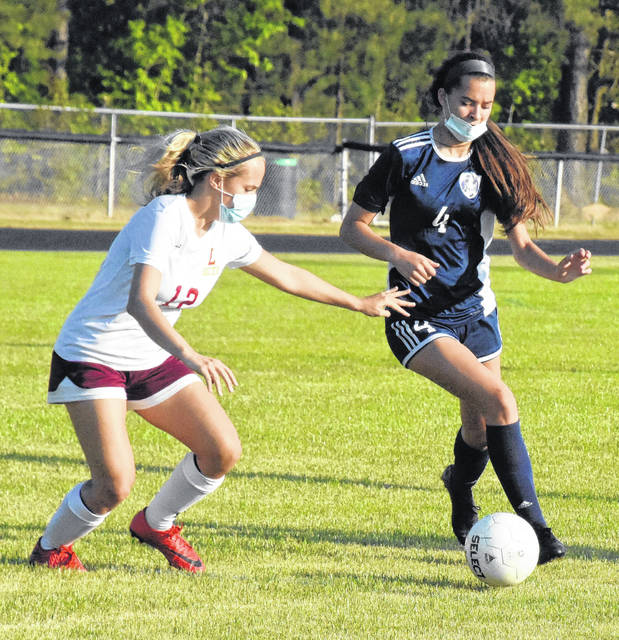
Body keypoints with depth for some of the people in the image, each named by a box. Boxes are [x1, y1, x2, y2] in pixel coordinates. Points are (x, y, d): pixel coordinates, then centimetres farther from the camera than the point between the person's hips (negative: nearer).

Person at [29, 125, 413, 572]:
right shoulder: (165, 218, -24)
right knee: (115, 485, -18)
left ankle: (156, 525, 22)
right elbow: (139, 302, -38)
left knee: (224, 451, -4)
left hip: (152, 360, 8)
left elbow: (285, 275, 19)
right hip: (93, 358, -8)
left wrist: (360, 304, 26)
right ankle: (51, 549, 11)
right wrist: (191, 358, -52)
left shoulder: (226, 233, 1)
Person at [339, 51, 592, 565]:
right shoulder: (406, 157, -8)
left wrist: (558, 270, -23)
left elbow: (521, 244, -3)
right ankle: (533, 526, -21)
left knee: (481, 430, 12)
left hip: (476, 312, 5)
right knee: (498, 400, -23)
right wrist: (397, 254, -21)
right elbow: (352, 227, -2)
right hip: (418, 318, -4)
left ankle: (461, 492, 48)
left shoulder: (493, 165, 1)